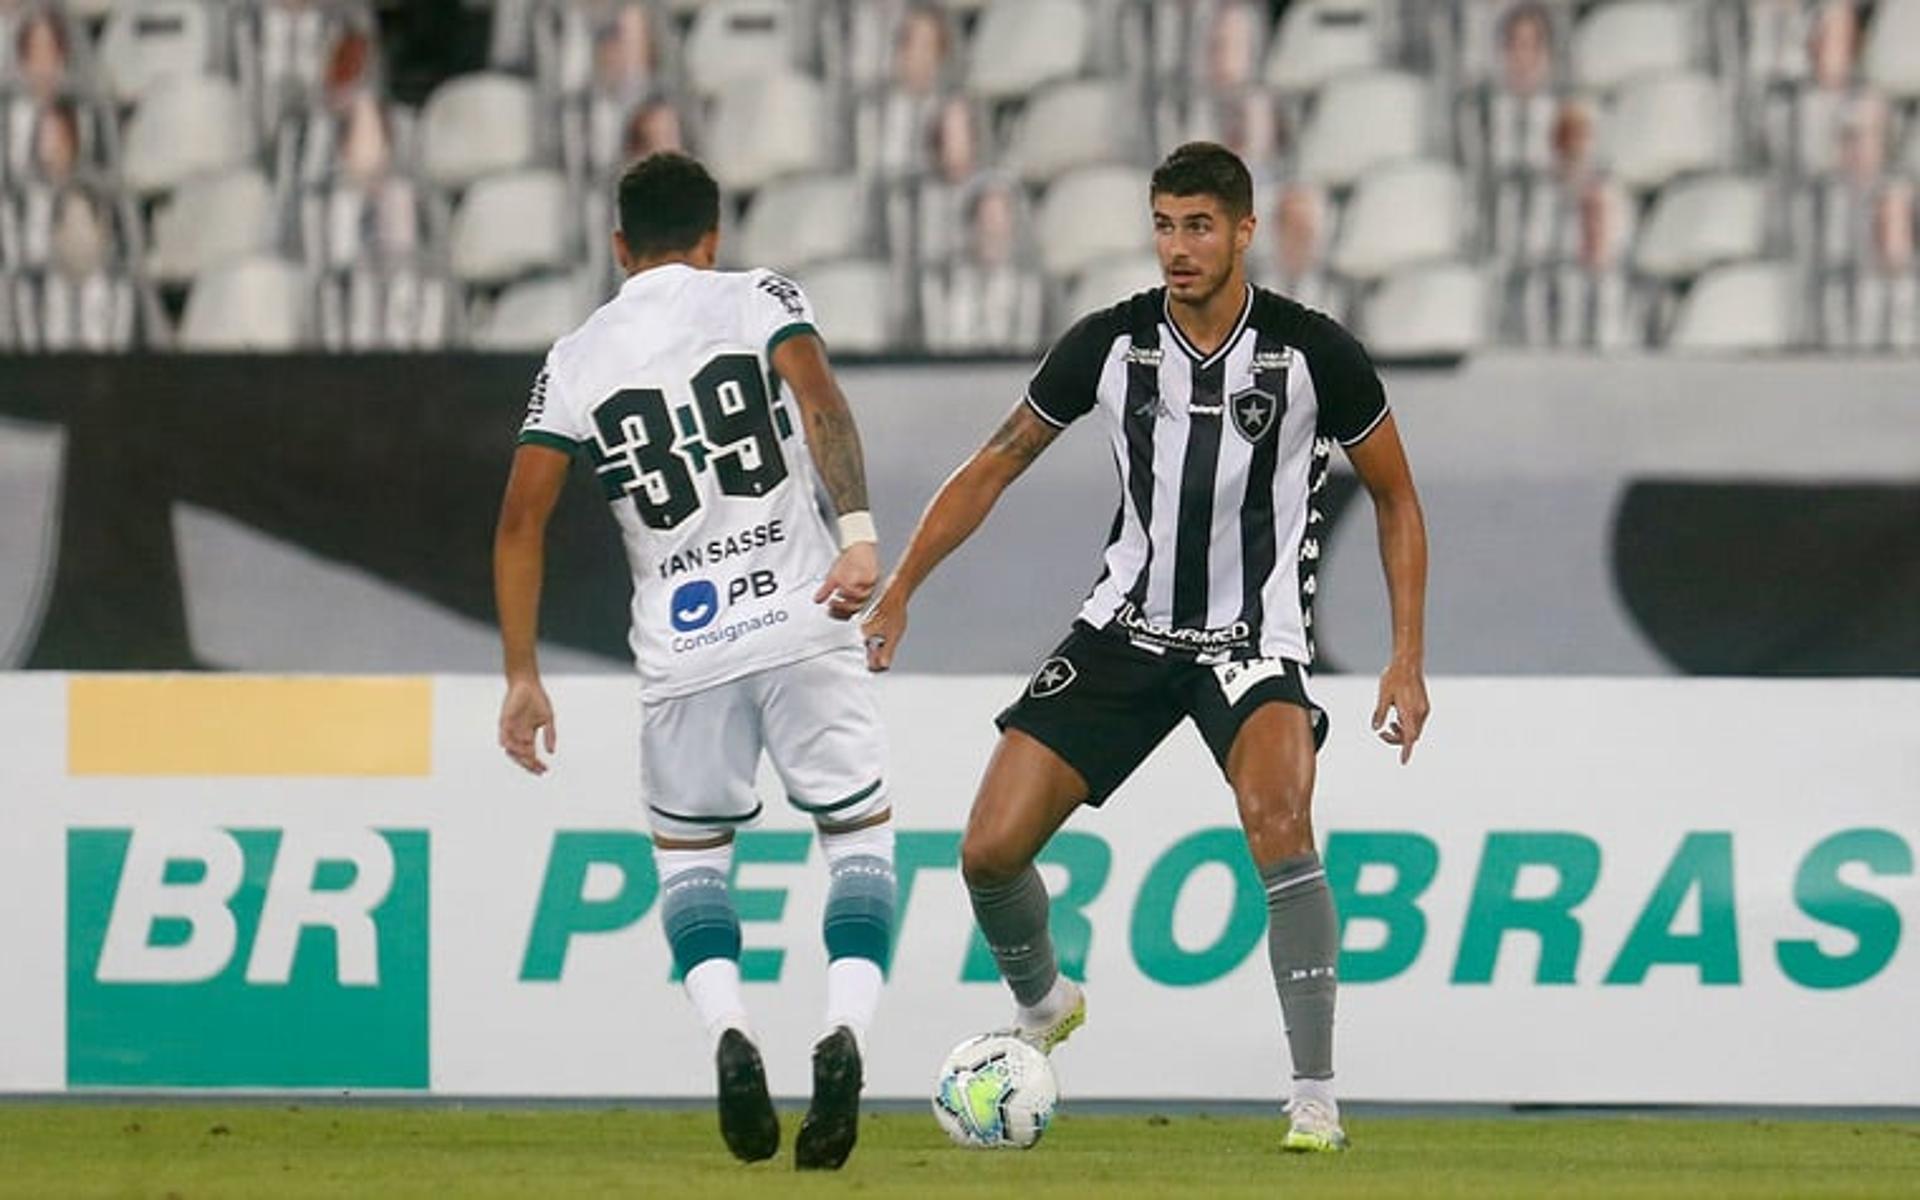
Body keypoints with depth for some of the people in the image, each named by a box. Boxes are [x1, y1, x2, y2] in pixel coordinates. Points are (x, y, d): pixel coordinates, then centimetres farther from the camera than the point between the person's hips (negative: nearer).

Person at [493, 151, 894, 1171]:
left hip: (681, 653, 1)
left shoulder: (575, 361, 9)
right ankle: (845, 1027, -13)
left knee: (688, 850, 20)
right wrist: (858, 533, -25)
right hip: (801, 626, -1)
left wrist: (522, 677, 12)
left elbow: (519, 522, 6)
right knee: (860, 831, 13)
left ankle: (726, 1028, -8)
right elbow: (820, 404, -15)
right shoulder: (756, 301, 5)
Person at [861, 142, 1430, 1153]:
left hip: (1254, 640, -3)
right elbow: (993, 468, 7)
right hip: (1126, 629, 3)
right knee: (990, 850, -5)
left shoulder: (1312, 352, -10)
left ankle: (1315, 1099, -28)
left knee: (1276, 814, -33)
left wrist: (1407, 658, -3)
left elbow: (1395, 496, 3)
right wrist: (897, 592, 0)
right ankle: (1041, 1005, 30)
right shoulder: (1111, 343, -5)